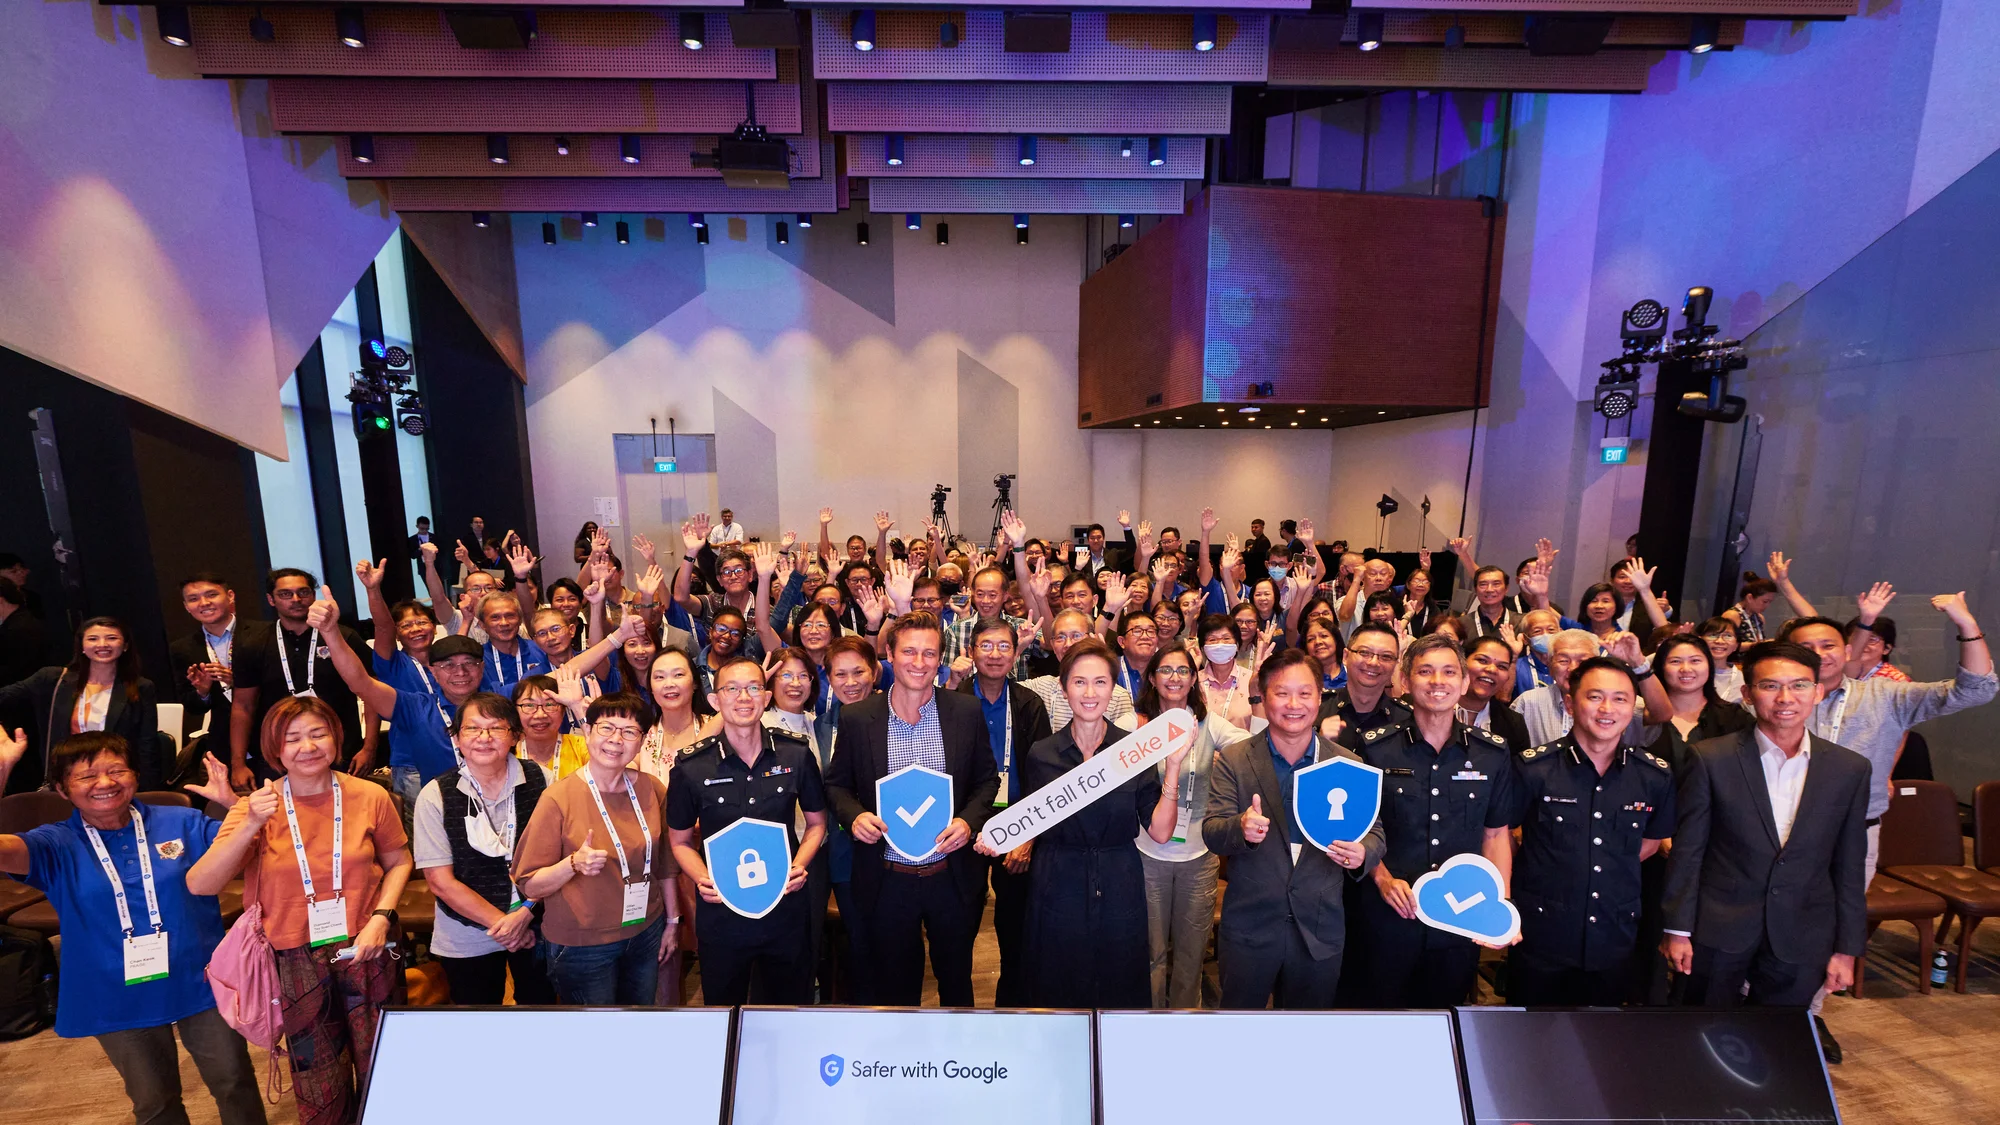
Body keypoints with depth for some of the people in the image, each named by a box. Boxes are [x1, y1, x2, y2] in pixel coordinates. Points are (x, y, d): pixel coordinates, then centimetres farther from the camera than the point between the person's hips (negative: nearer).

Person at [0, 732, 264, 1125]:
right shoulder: (57, 846, -7)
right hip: (118, 999, 1)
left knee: (234, 1083, 15)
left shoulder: (183, 823, -6)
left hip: (201, 985, 0)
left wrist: (231, 801, -24)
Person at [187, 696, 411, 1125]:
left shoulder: (370, 797, -8)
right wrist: (250, 826, -28)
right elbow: (199, 885, -16)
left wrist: (382, 916, -10)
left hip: (367, 950, 0)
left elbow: (398, 862, 4)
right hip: (297, 961, 0)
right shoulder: (258, 806, -8)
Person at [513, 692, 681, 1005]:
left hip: (645, 936, 4)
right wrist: (574, 864, -29)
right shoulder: (558, 798, -15)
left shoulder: (652, 790, -3)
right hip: (582, 947, -3)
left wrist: (672, 920, 11)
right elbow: (530, 885, -12)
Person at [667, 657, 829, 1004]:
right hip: (721, 913, -1)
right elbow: (680, 840, 4)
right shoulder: (691, 768, -10)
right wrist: (702, 879, -13)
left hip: (786, 909, 1)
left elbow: (816, 822, 6)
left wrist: (800, 865, -10)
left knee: (793, 1006, 20)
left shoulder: (797, 755, -7)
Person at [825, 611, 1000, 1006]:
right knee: (895, 988, 18)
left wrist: (970, 820, -13)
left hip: (954, 879, 1)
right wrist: (854, 815, -16)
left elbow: (987, 780, 4)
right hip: (887, 882, 0)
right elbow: (837, 784, 4)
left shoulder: (967, 712, -6)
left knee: (956, 981, 21)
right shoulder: (856, 718, -7)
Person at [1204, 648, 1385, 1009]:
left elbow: (1374, 831, 3)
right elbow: (1211, 833, -9)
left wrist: (1363, 853, -20)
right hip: (1249, 926, -1)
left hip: (1321, 929, 1)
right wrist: (1241, 828, -31)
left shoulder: (1348, 763, 0)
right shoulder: (1232, 759, -5)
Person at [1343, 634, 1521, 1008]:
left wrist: (1500, 903, -3)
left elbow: (1497, 833, 6)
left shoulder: (1493, 753, -1)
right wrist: (1382, 879, -11)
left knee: (1446, 1005, 19)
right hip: (1388, 913, -2)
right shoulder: (1375, 748, -7)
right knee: (1375, 1002, 12)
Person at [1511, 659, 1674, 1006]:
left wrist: (1612, 870, 6)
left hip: (1615, 941, 3)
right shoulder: (1534, 767, -13)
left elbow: (1651, 840, 14)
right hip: (1540, 937, -3)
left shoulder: (1656, 776, -3)